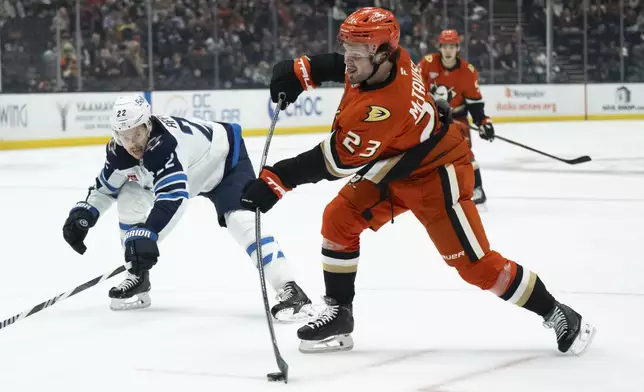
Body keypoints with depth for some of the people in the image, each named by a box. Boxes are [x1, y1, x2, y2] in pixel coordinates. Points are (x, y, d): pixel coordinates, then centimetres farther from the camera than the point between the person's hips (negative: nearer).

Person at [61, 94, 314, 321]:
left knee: (240, 219, -29)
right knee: (129, 197, -5)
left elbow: (173, 197, -53)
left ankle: (290, 292, -34)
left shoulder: (164, 143, -42)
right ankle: (139, 278, 8)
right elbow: (106, 186, 3)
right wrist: (82, 214, -9)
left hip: (226, 159, -8)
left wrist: (146, 234, -63)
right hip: (185, 171, 8)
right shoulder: (119, 150, -18)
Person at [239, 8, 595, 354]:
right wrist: (301, 72, -2)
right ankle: (338, 313, 10)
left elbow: (334, 161, -35)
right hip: (388, 166, 9)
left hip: (434, 174, -9)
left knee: (474, 262, -7)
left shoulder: (383, 108, -39)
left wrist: (276, 180, -35)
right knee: (338, 219, 0)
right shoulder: (383, 57, -16)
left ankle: (556, 315, 8)